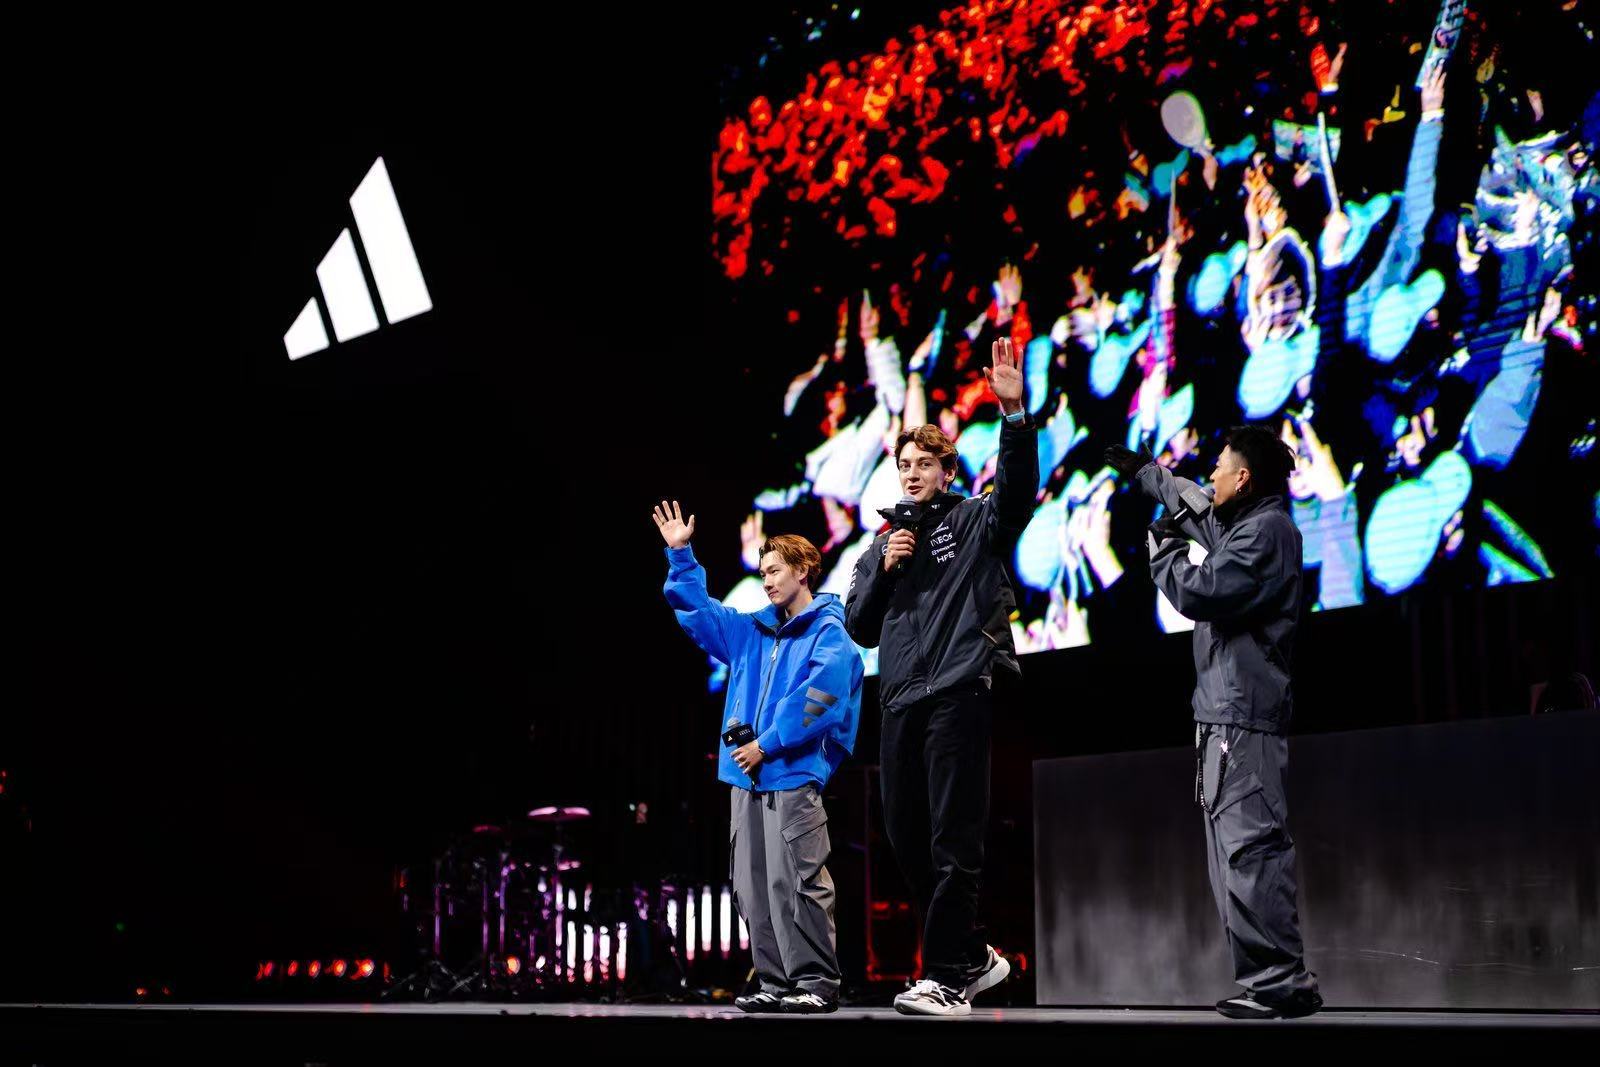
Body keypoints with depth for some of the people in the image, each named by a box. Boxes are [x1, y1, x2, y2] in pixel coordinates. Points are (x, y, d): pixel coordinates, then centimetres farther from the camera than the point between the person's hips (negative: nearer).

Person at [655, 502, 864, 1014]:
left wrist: (768, 744, -14)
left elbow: (818, 699, -15)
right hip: (748, 778, 8)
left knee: (797, 882, -13)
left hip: (794, 776, -8)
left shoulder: (830, 635, -3)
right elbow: (697, 612, 26)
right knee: (753, 888, 6)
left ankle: (818, 982, -9)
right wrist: (680, 555, 17)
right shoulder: (755, 632, 19)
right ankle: (777, 981, 11)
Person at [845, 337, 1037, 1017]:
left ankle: (946, 979, -8)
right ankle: (974, 957, 20)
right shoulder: (882, 545, 23)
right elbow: (859, 627, 17)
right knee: (906, 839, 7)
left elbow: (1018, 485, -13)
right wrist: (885, 569, 2)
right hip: (901, 700, 6)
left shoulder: (975, 523, 8)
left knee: (953, 842, -9)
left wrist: (1014, 413, -26)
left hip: (959, 691, -6)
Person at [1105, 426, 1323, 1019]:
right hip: (1223, 712, 11)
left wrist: (1163, 551, 1)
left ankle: (1281, 982, -17)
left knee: (1250, 848, -15)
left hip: (1243, 714, -11)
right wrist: (1140, 469, 54)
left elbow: (1199, 591, -18)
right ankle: (1268, 979, 8)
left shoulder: (1266, 529, -10)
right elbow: (1188, 504, 40)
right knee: (1233, 852, 8)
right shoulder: (1242, 525, 20)